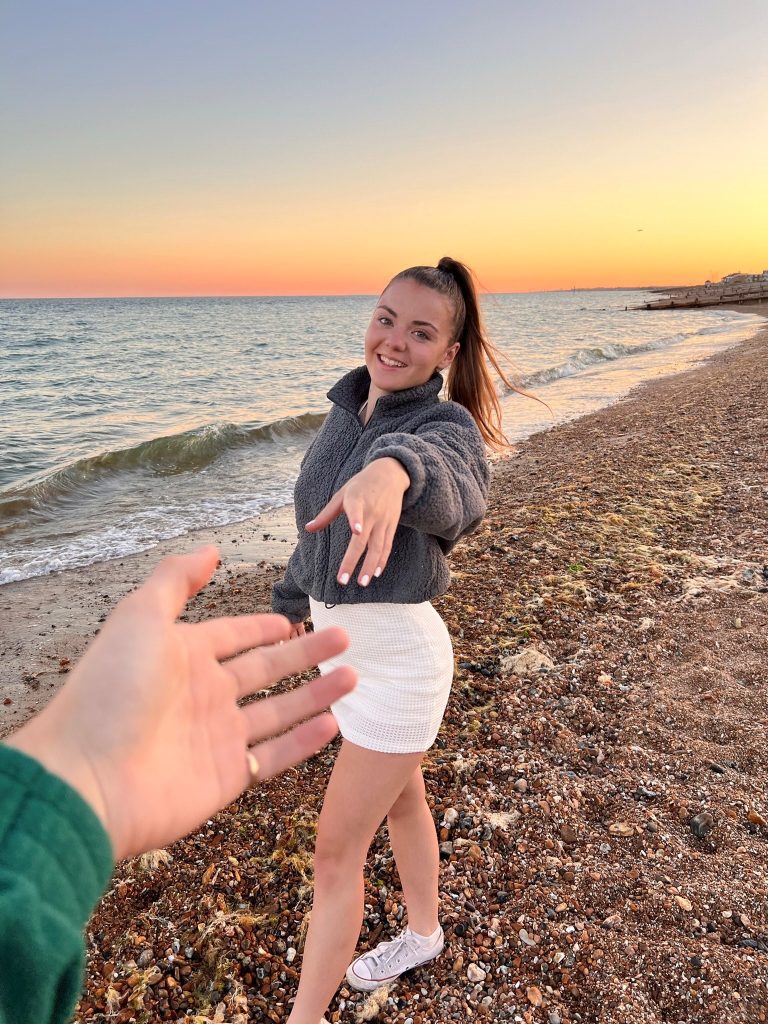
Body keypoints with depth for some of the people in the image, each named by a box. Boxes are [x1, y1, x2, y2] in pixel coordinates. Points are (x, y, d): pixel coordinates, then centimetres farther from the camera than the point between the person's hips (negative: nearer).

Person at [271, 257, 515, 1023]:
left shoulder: (445, 426, -21)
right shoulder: (346, 410, 0)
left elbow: (452, 487, -47)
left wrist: (394, 470, -69)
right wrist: (292, 600, 22)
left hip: (396, 658, -7)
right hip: (342, 644, 8)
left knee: (336, 851, 6)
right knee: (399, 796, 27)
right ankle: (424, 934, 53)